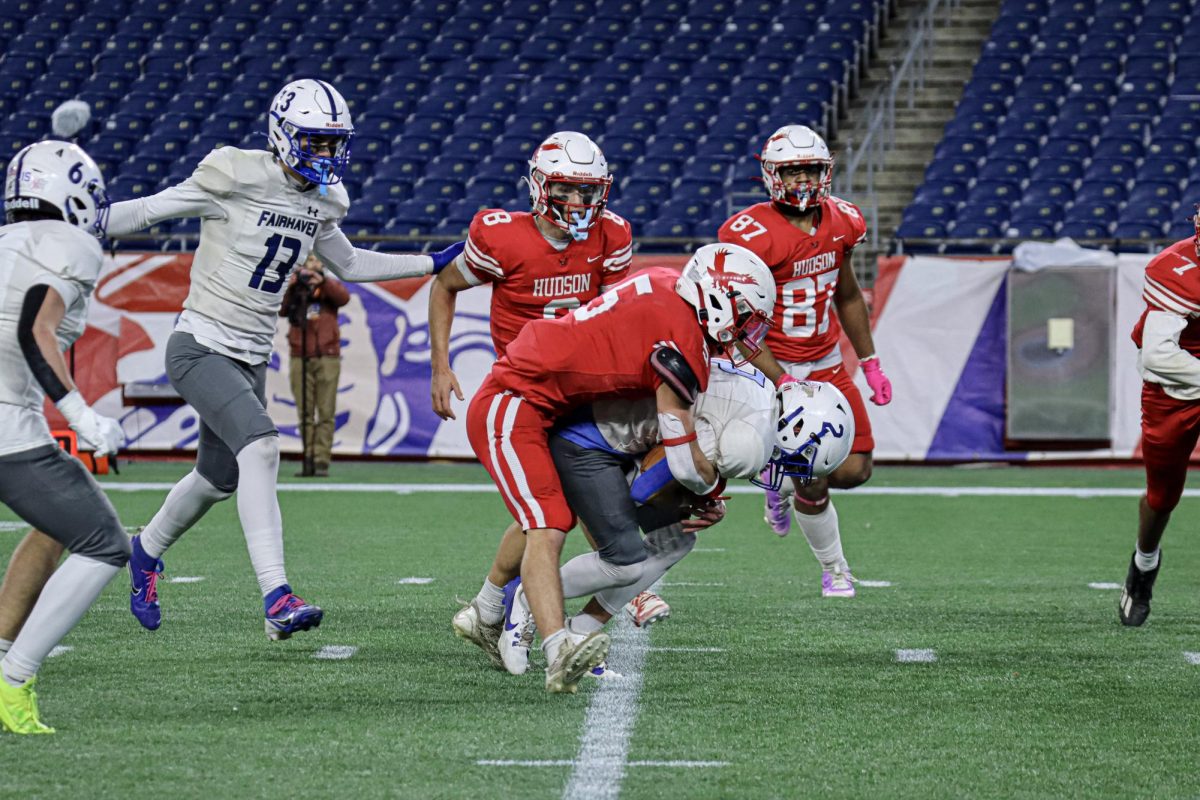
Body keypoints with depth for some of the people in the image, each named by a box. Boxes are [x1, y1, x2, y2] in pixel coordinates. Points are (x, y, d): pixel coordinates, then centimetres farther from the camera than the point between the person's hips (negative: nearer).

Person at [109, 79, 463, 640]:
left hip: (250, 359, 8)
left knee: (218, 478, 18)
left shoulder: (322, 202, 6)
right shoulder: (239, 178, -15)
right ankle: (276, 598, -28)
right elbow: (146, 212, -9)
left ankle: (146, 551, 47)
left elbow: (348, 264, 23)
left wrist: (435, 263, 20)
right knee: (260, 448, -26)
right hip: (200, 346, -8)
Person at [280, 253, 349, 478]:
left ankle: (322, 461, -6)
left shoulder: (329, 285, 12)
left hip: (327, 357, -1)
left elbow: (343, 297, -10)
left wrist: (322, 281, -22)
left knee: (326, 413, -5)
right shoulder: (293, 288, 13)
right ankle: (308, 459, 2)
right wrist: (289, 287, -15)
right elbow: (280, 310, -2)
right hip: (300, 358, 1)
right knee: (305, 413, 0)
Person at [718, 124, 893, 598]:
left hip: (826, 364, 6)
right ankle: (834, 569, 19)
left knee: (854, 470, 0)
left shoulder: (839, 222, -1)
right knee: (814, 484, -6)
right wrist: (783, 383, -24)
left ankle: (787, 481, 31)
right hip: (772, 368, -6)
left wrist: (870, 363, 13)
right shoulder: (752, 235, -21)